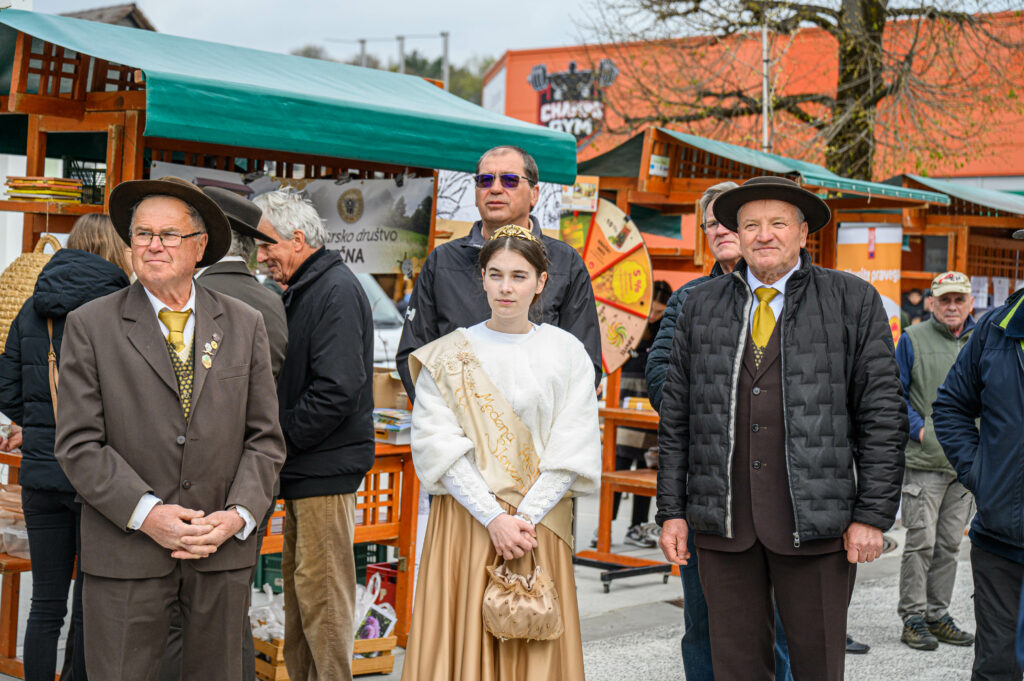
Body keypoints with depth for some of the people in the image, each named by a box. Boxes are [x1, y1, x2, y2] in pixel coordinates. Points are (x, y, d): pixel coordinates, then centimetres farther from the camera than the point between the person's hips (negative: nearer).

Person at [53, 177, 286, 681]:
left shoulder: (245, 325, 8)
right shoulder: (90, 326, 1)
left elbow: (265, 438, 7)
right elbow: (78, 444, -4)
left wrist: (238, 515, -8)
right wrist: (146, 513, -15)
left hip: (224, 551, 2)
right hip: (125, 555, -2)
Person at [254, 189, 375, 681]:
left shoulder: (336, 290, -14)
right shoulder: (303, 290, 16)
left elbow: (336, 391, -22)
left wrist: (278, 437, -15)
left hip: (326, 468, -10)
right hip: (304, 468, 10)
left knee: (322, 589, -5)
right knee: (299, 581, 15)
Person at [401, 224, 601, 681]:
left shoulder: (567, 352, 4)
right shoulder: (448, 355, 2)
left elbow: (572, 449, -1)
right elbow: (438, 445, -5)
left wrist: (525, 517, -11)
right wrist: (493, 518, -14)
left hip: (539, 525, 1)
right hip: (466, 522, 0)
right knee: (464, 639, 1)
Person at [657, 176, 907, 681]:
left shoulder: (853, 301, 3)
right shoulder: (702, 307, 10)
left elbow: (883, 414, 0)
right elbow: (676, 417, 11)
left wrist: (873, 515, -6)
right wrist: (671, 510, 6)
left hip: (816, 521, -2)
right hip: (722, 522, 2)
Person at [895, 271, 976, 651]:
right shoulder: (913, 340, -1)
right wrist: (919, 429, -11)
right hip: (924, 461, -4)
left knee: (949, 543, 10)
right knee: (921, 541, -5)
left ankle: (938, 614, 19)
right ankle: (913, 617, 4)